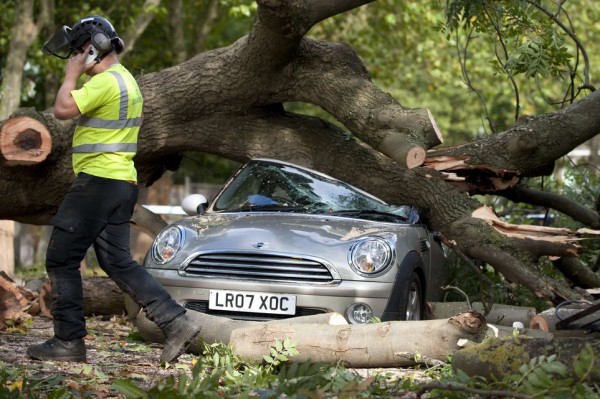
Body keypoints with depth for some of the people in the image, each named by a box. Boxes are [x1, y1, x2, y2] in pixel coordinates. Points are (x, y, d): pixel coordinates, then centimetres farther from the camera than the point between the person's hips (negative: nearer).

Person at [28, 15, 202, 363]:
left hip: (99, 179, -10)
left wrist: (72, 75, -5)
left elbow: (62, 109, -19)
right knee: (118, 262, 11)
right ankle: (176, 322, 2)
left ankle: (69, 341, 1)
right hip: (123, 182, 10)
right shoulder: (127, 80, 18)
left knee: (61, 259, -2)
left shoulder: (107, 81, -15)